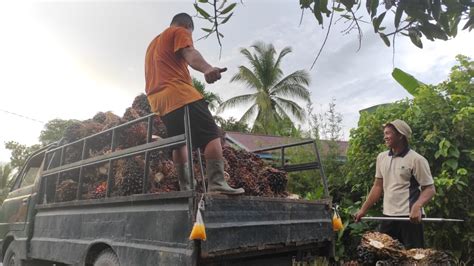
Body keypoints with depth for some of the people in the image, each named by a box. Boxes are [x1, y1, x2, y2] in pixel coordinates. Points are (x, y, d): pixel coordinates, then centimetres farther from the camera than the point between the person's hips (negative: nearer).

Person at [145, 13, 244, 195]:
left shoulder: (154, 43, 34)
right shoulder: (180, 32, 8)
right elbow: (189, 54, -15)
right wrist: (207, 69, -35)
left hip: (158, 100, 9)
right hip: (178, 94, -9)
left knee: (180, 142, 11)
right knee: (211, 135, -13)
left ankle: (185, 188, 4)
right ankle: (217, 182, -27)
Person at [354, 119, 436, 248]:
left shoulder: (416, 159, -9)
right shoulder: (381, 157, 8)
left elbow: (429, 189, -9)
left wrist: (417, 207, -28)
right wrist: (363, 210, 12)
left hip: (409, 217, -5)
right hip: (388, 216, 6)